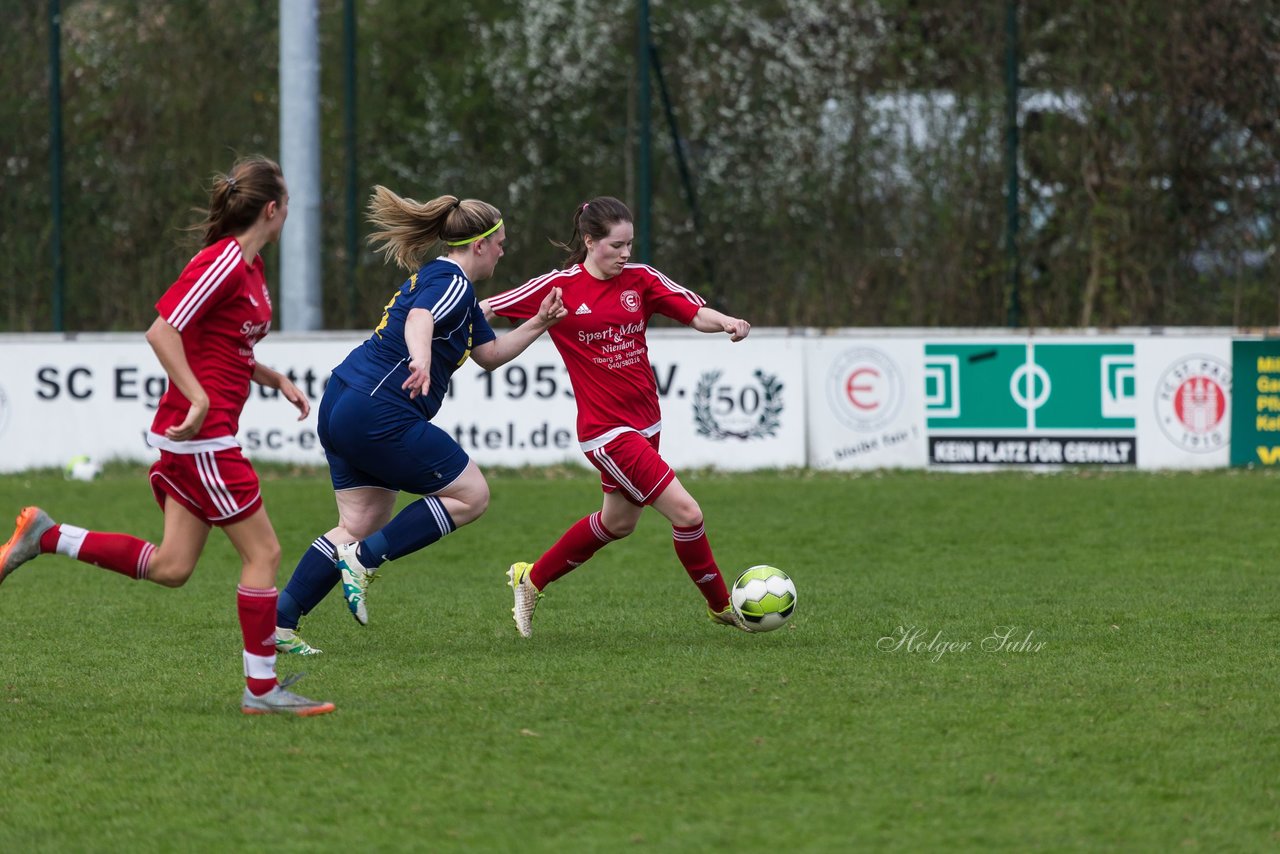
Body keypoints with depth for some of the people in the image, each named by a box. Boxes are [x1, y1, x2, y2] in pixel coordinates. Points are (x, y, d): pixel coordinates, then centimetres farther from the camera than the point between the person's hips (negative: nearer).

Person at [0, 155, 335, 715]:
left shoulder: (248, 266, 15)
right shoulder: (222, 263, -15)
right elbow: (162, 332, -21)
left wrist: (276, 380, 16)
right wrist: (198, 399, -26)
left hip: (198, 438, 10)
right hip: (202, 437, -10)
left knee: (170, 568, 8)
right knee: (263, 551, -4)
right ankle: (261, 689, 3)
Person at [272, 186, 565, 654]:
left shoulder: (435, 277, 21)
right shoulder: (453, 282, -11)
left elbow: (490, 353, 29)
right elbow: (419, 320, -34)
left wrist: (538, 324, 20)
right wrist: (422, 362, -53)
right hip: (381, 416, -10)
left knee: (359, 524, 12)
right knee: (471, 495, -2)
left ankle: (277, 620, 6)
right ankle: (363, 559, -8)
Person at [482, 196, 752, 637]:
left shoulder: (640, 279, 2)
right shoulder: (559, 287, -10)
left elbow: (695, 313, -2)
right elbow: (484, 311, -4)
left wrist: (724, 321, -23)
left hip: (644, 423, 7)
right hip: (606, 430, -7)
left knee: (618, 522, 22)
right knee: (686, 512, -13)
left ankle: (531, 580, 41)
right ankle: (721, 606, 6)